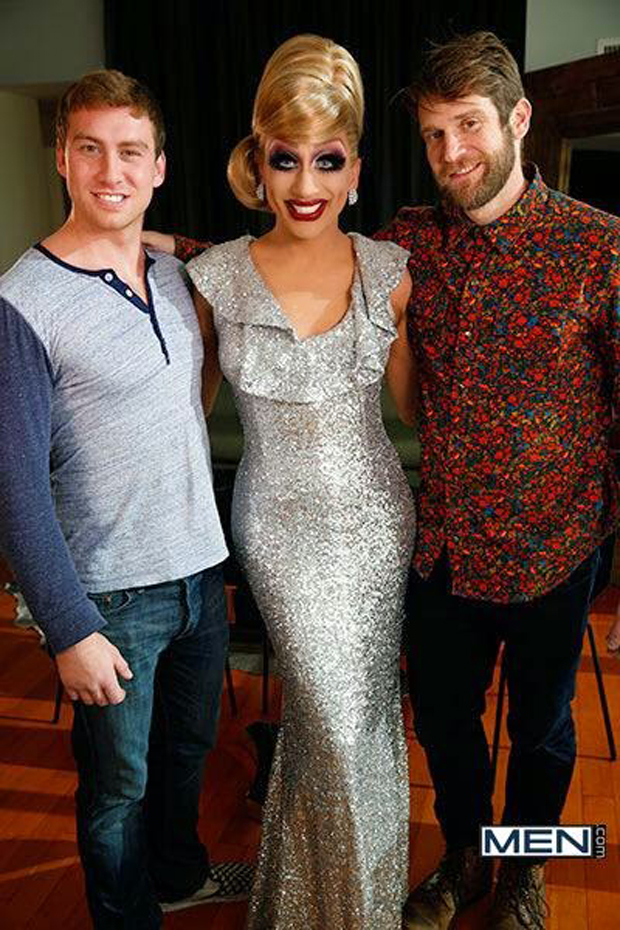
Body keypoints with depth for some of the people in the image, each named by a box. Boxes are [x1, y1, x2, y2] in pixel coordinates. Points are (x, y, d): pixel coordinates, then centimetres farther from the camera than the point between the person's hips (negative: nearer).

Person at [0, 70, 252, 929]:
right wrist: (70, 630, -18)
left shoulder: (176, 276, 4)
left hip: (201, 568, 6)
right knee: (120, 784, 13)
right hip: (111, 595, -6)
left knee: (191, 745, 24)